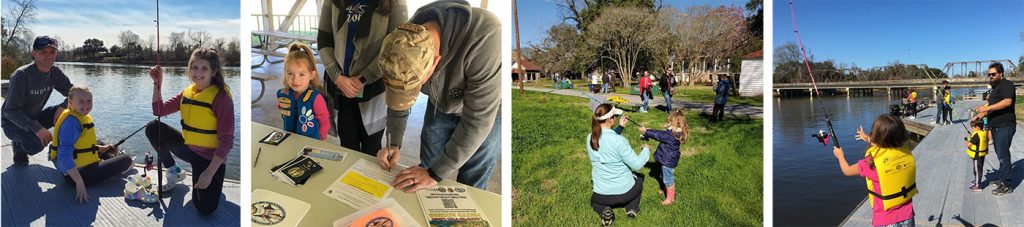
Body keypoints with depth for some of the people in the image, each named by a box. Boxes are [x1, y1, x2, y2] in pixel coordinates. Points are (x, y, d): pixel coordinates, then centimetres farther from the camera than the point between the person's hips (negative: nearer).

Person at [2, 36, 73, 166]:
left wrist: (63, 107, -26)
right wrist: (36, 128, -41)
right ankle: (18, 145, 3)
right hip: (13, 122, -6)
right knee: (36, 143, -33)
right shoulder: (22, 75, -24)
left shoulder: (55, 73, -7)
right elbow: (10, 111, -28)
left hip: (35, 118, 6)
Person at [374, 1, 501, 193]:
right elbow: (397, 96, -5)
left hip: (485, 110, -4)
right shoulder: (406, 44, -26)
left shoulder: (484, 39, -44)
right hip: (440, 106, 4)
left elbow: (477, 120, -37)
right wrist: (393, 144, -14)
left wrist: (436, 173, -32)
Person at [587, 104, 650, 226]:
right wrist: (646, 150, -2)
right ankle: (632, 208, 15)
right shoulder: (619, 140, -25)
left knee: (594, 200, 38)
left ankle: (604, 211, 5)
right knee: (639, 178, 33)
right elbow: (636, 164, -18)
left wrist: (620, 127, 16)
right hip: (625, 192, -2)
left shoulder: (590, 138, -7)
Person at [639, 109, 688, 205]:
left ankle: (670, 197, 23)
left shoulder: (672, 135, -33)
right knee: (665, 176, 29)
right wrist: (649, 131, 4)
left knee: (668, 179, 7)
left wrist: (646, 132, -15)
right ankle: (666, 189, 51)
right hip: (667, 159, 10)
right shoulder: (674, 132, -2)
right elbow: (661, 133, 9)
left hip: (668, 161, -10)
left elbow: (659, 135, -26)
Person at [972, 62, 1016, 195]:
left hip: (1005, 127, -10)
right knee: (1000, 154, 17)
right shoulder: (996, 87, 18)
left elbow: (1007, 101, -28)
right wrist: (981, 115, 9)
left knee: (1003, 155, -6)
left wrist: (987, 108, -32)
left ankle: (1006, 185, 0)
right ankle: (1001, 178, 28)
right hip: (996, 126, 10)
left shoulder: (1006, 85, -11)